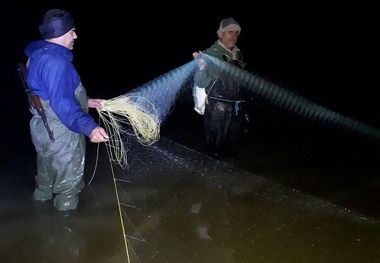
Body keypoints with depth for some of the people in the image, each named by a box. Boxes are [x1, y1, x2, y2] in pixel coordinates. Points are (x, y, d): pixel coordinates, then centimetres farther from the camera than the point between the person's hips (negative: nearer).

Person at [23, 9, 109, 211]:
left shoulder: (39, 55, 7)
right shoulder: (55, 61, -28)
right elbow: (62, 104, -37)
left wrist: (85, 101, 21)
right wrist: (89, 127, -47)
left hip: (46, 129, 10)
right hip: (61, 135, -10)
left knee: (48, 174, 31)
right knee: (68, 180, 11)